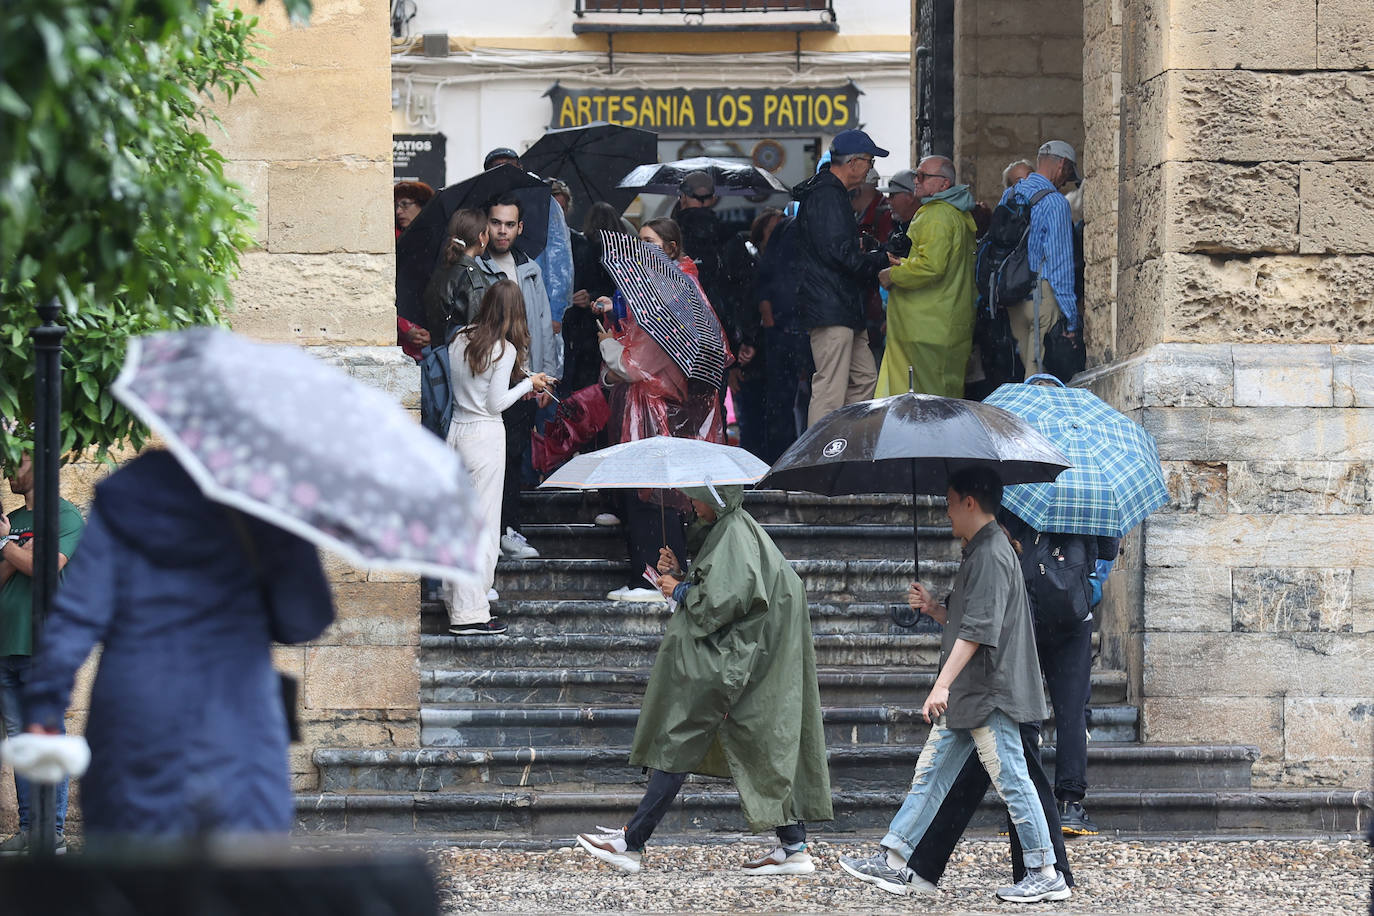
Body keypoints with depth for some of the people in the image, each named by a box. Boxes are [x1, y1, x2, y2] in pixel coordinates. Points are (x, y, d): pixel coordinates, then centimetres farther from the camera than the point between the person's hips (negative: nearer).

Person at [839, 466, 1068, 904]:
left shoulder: (990, 555, -15)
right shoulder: (980, 551, 17)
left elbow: (978, 629, -24)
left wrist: (943, 685, -28)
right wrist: (935, 609, 11)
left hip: (989, 695, -11)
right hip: (967, 698, 11)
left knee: (1011, 779, -6)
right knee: (930, 774, 10)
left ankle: (1046, 875, -1)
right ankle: (892, 863, 12)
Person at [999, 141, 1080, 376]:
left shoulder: (1009, 195, 12)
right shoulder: (1054, 202, -11)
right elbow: (1060, 263, -12)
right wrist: (1071, 319, -10)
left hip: (1012, 297, 7)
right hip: (1043, 295, -7)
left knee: (1028, 366, 12)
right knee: (1040, 374, -6)